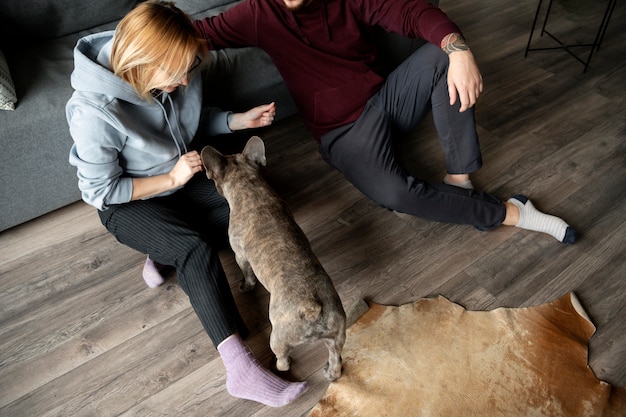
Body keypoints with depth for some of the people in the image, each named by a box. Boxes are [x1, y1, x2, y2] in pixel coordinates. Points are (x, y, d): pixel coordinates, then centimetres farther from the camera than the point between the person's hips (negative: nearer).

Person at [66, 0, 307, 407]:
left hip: (183, 178, 6)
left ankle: (165, 252, -6)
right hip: (128, 204, -6)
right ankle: (241, 369, -31)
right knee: (195, 248, -31)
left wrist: (242, 119, -10)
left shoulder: (181, 75, -15)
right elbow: (101, 190, -19)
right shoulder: (94, 112, -30)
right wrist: (171, 180, -25)